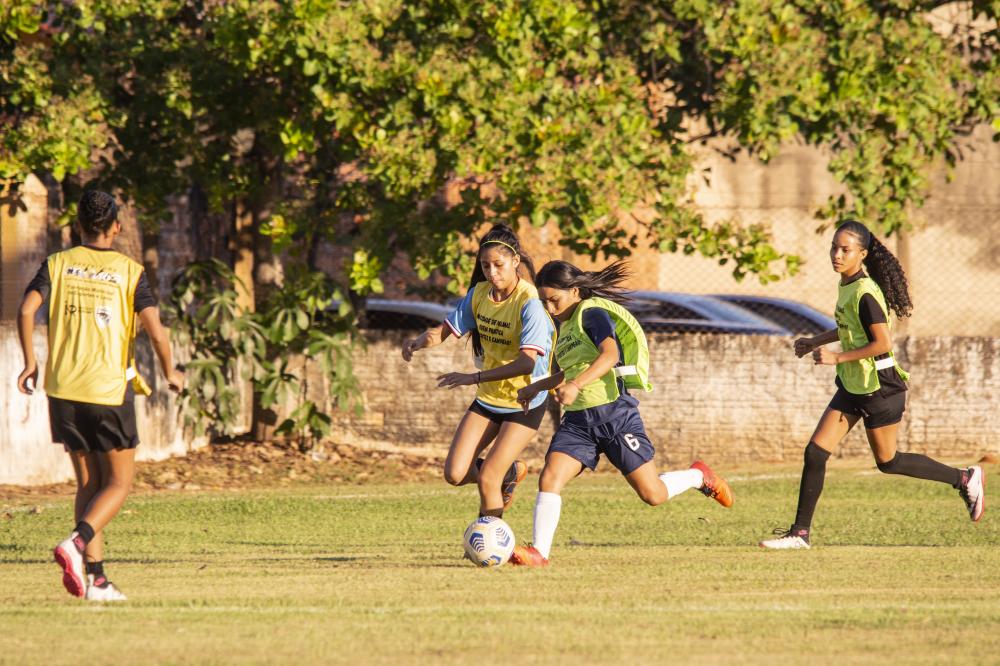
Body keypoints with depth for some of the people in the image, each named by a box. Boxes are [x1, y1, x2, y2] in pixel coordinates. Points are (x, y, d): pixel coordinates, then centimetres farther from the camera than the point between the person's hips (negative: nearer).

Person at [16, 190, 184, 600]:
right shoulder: (129, 271, -3)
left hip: (63, 389, 3)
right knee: (118, 482, 7)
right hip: (110, 390, -3)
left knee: (88, 482, 13)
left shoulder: (57, 264, 3)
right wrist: (170, 373, 6)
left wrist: (30, 362, 4)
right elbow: (156, 330, -11)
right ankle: (77, 544, -19)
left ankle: (96, 577, 5)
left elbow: (26, 309, -9)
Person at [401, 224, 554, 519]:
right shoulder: (479, 294, -2)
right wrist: (418, 342, -20)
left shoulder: (529, 303, -23)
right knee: (455, 474, -1)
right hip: (488, 398, 7)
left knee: (486, 478, -14)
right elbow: (445, 330, 3)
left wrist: (473, 378, -38)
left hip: (524, 405, -7)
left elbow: (527, 363, -32)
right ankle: (511, 472, 26)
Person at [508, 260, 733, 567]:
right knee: (549, 478, -16)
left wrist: (575, 385, -41)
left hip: (614, 412, -8)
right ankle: (538, 551, -21)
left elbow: (609, 354, -28)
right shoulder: (565, 325, 17)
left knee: (653, 495, -1)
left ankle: (699, 476, 27)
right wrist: (536, 388, 26)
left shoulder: (592, 313, -9)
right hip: (579, 420, 8)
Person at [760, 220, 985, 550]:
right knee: (816, 452, 1)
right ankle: (800, 533, 5)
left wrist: (837, 357, -22)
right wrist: (815, 341, 15)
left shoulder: (865, 294, -23)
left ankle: (965, 479, 23)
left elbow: (883, 343, -25)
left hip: (878, 386, -9)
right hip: (853, 386, 9)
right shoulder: (847, 285, 6)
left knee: (887, 461, 7)